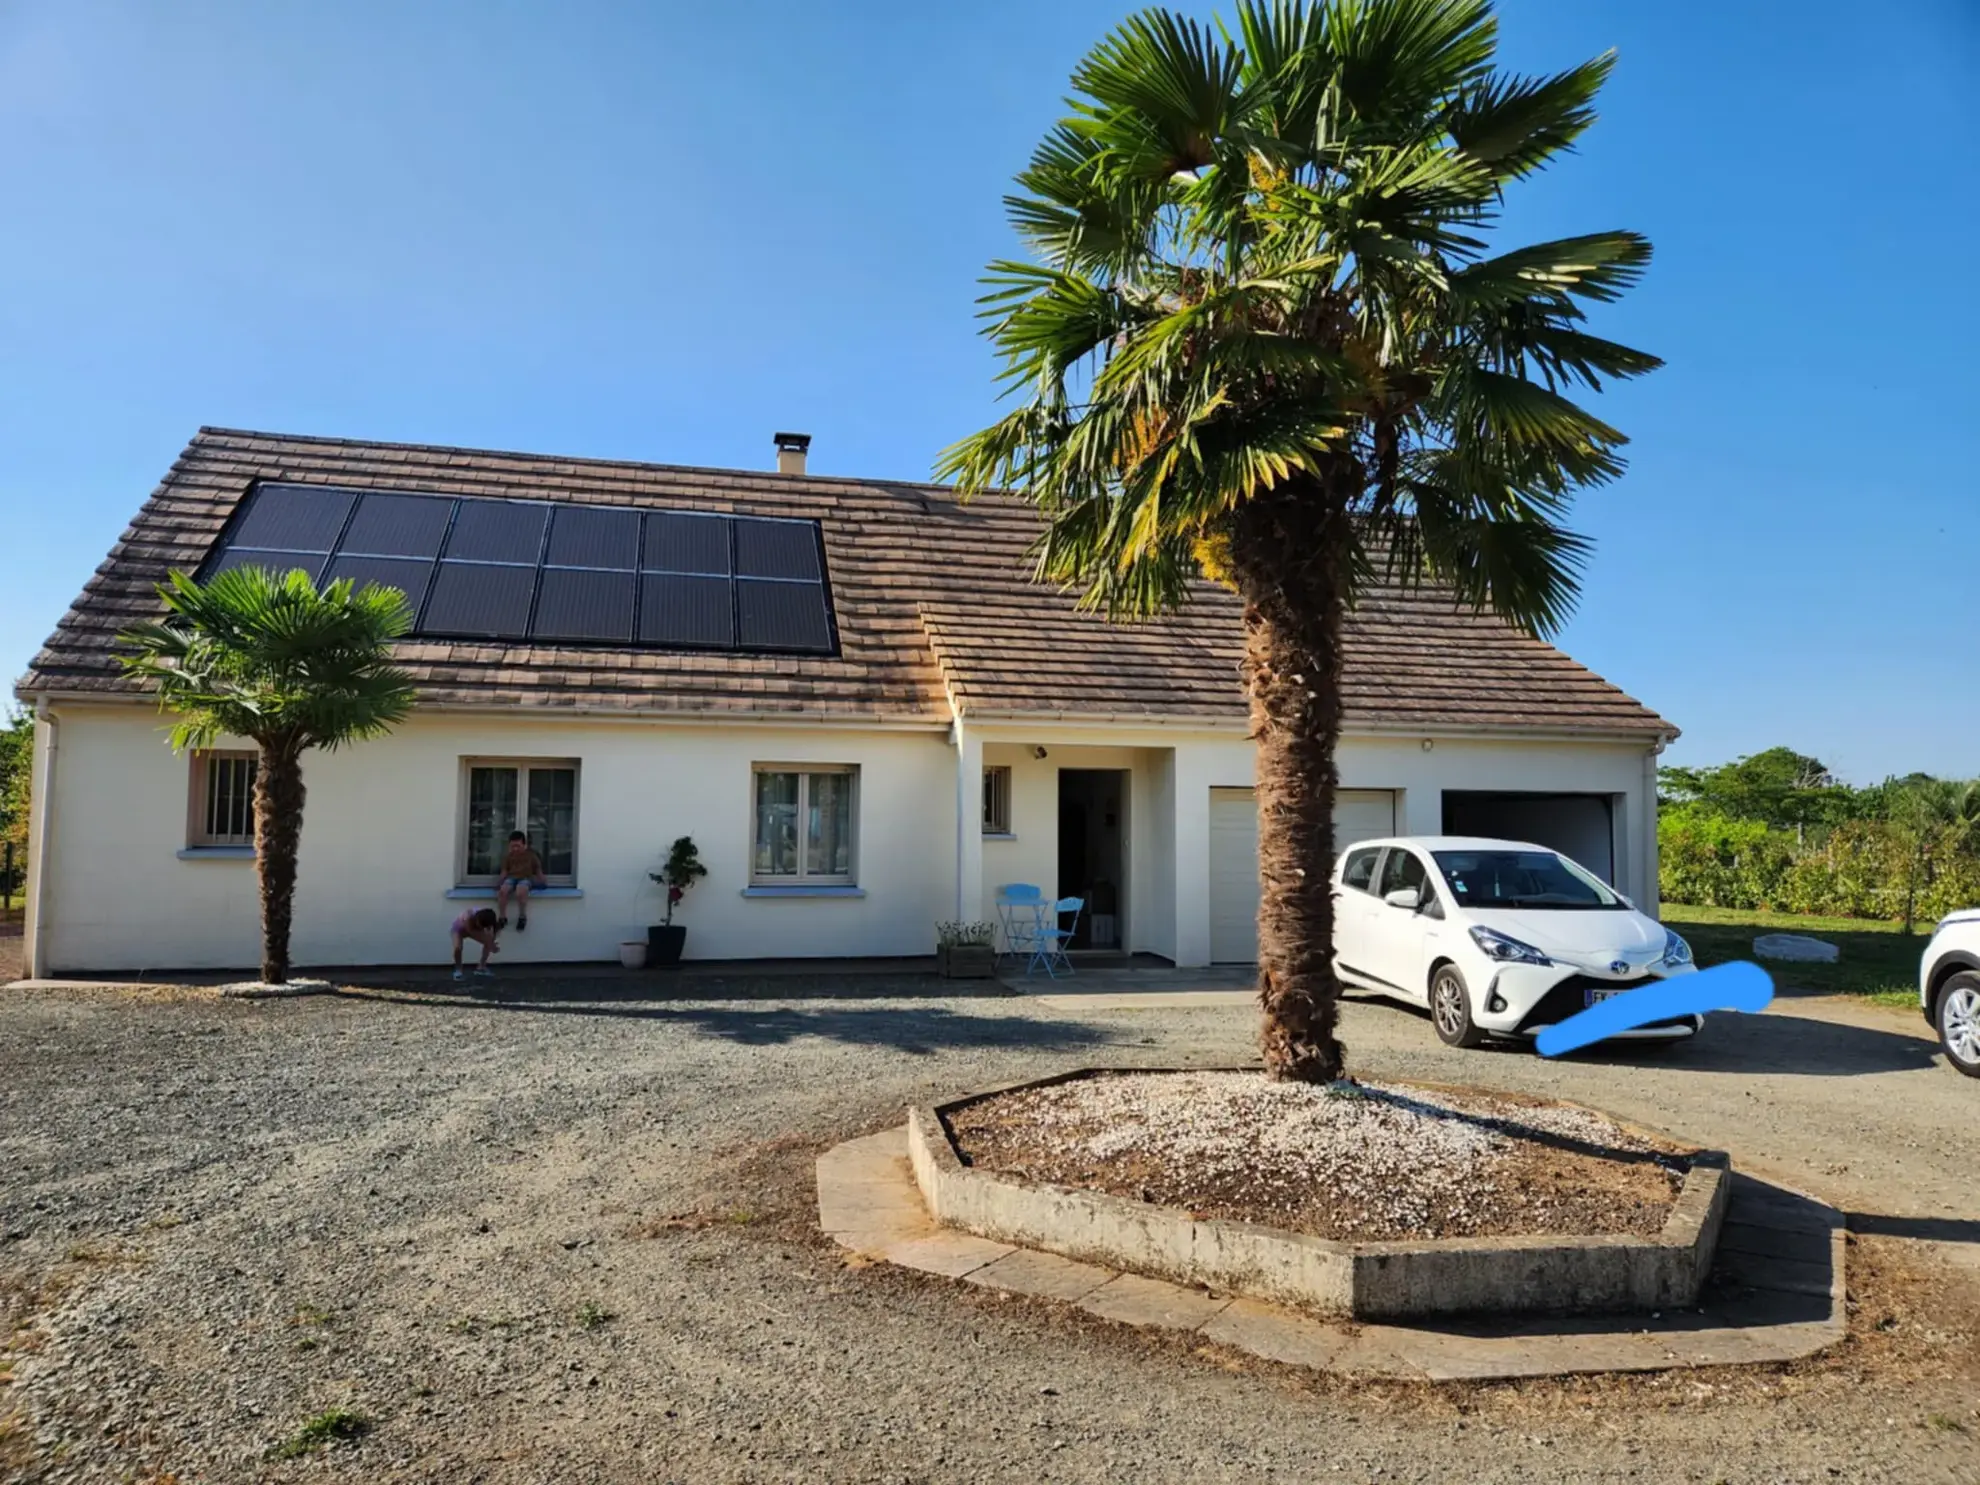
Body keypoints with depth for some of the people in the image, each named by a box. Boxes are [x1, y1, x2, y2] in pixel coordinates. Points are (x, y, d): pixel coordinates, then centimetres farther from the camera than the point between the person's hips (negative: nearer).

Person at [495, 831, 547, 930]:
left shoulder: (531, 854, 2)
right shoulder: (508, 855, 8)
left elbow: (538, 869, 9)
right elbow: (504, 870, 13)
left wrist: (541, 881, -2)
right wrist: (500, 881, -2)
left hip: (526, 878, -3)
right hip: (511, 877, 3)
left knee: (521, 891, -38)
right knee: (502, 890, -32)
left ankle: (522, 917, -14)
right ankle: (502, 917, -13)